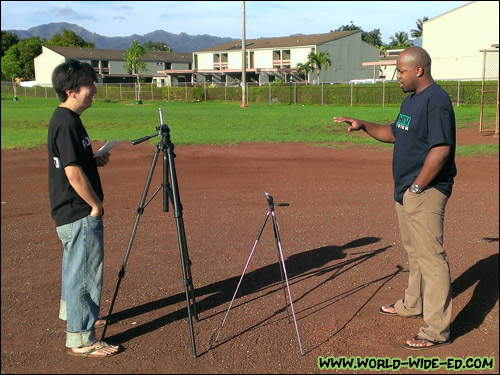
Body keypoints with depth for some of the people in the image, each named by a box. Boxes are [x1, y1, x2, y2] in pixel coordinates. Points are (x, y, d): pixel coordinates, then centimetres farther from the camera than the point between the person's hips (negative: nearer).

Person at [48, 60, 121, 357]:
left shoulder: (64, 118, 11)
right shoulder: (67, 123, -21)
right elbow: (74, 173, -24)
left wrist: (95, 160, 7)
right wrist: (96, 204, -14)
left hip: (70, 212, 11)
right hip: (80, 214, -11)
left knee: (75, 268, 24)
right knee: (85, 272, -3)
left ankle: (72, 314, 42)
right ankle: (81, 339, 7)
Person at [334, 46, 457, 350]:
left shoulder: (436, 100, -17)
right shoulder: (411, 100, 15)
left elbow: (441, 149, -24)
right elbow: (394, 133, 25)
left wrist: (417, 187, -20)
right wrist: (363, 126, 12)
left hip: (425, 192, -11)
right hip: (406, 190, 11)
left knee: (431, 256, -8)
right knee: (414, 251, 22)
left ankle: (437, 330, -2)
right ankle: (414, 304, 38)